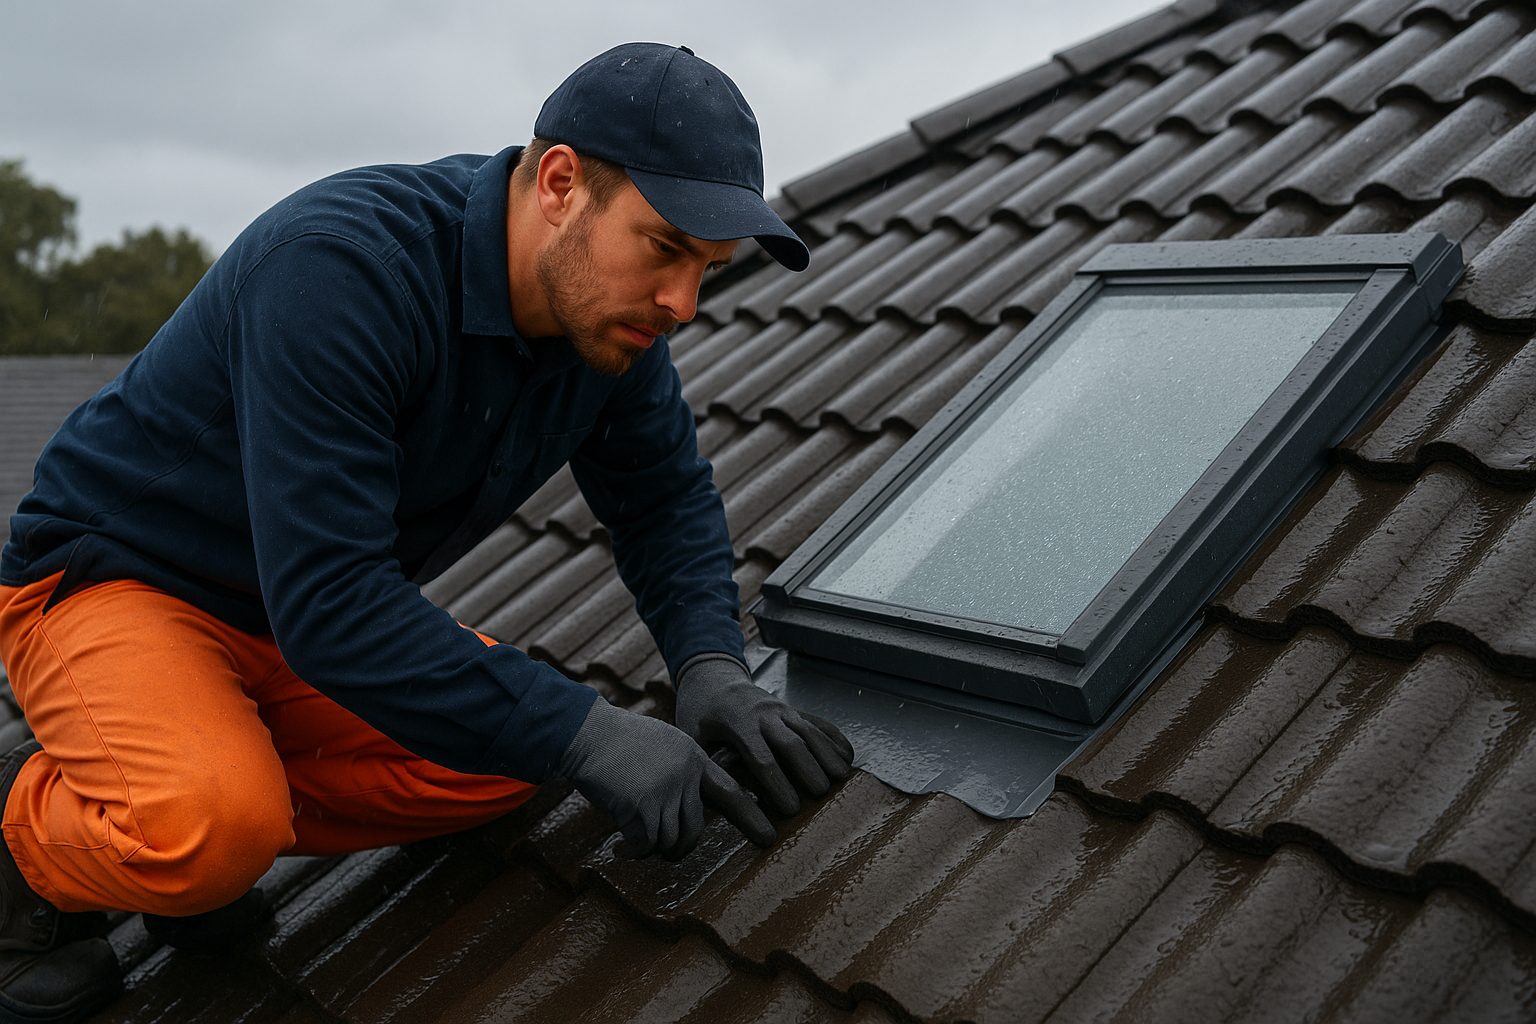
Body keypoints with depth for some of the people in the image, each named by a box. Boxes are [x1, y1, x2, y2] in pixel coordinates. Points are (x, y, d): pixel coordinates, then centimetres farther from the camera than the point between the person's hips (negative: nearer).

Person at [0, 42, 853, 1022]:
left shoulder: (607, 306, -10)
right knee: (209, 824, -33)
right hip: (111, 581, -7)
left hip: (321, 600, 7)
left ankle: (230, 803, 5)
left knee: (511, 755, -12)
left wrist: (712, 663, -15)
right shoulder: (342, 266, -35)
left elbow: (668, 494, 4)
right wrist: (582, 731, -36)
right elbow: (326, 598, -38)